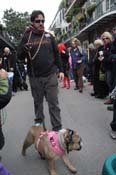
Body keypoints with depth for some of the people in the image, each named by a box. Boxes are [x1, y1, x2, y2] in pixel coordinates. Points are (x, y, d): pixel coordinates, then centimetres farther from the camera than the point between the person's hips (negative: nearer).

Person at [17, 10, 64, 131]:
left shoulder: (49, 36, 7)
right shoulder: (27, 37, 1)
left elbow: (56, 54, 12)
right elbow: (19, 56, 0)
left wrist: (61, 70, 6)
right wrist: (25, 49, -22)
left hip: (50, 75, 0)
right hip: (34, 77, 0)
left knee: (53, 103, 1)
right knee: (38, 101, 15)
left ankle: (57, 128, 8)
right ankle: (38, 120, 36)